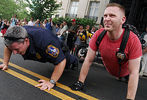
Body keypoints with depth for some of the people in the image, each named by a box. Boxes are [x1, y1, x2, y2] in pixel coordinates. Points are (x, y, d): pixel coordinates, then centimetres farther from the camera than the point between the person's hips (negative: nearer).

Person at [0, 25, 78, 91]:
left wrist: (52, 82, -48)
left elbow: (61, 60, -48)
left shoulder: (43, 40, -52)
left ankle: (74, 60, 52)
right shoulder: (17, 35, -32)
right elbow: (8, 46, -8)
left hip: (58, 52, -6)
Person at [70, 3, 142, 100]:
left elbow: (133, 73, -30)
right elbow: (88, 60, -19)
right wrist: (80, 82, -19)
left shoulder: (133, 40, -34)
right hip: (110, 74, 3)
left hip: (126, 75, -2)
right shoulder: (98, 34, -26)